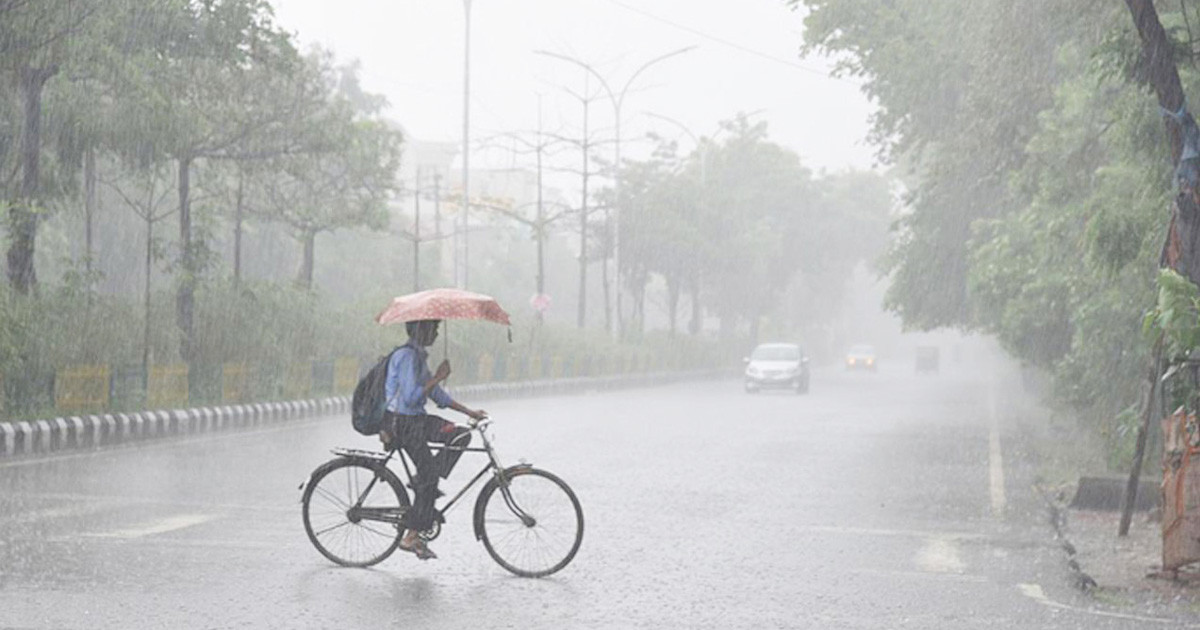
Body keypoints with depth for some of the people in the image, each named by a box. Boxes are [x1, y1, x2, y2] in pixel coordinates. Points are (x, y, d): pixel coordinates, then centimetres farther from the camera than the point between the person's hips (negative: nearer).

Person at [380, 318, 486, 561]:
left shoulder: (418, 356, 14)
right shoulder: (407, 356, -18)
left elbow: (437, 395, 18)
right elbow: (410, 397, -26)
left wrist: (469, 412, 16)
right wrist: (438, 377, -19)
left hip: (417, 420, 9)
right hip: (402, 424, -9)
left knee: (462, 435, 0)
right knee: (428, 477, -7)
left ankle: (426, 480, 2)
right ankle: (412, 537, -1)